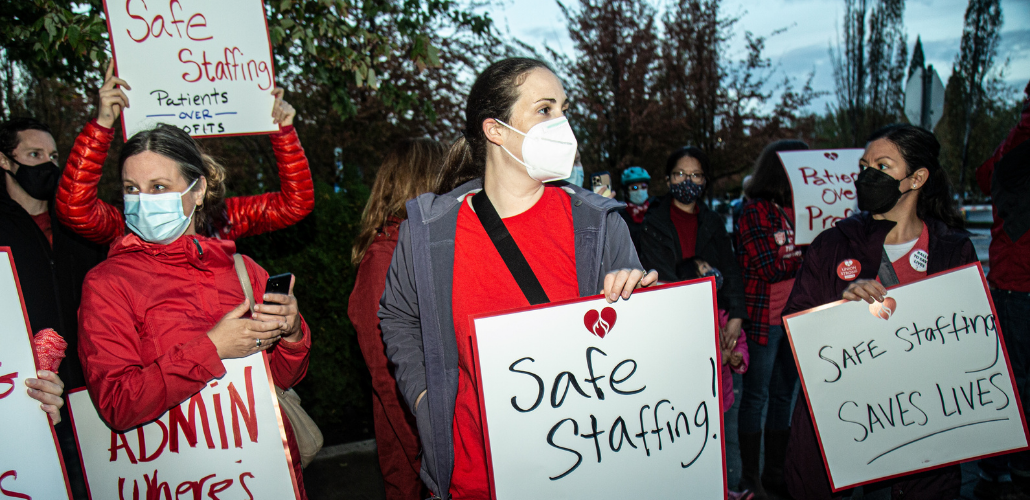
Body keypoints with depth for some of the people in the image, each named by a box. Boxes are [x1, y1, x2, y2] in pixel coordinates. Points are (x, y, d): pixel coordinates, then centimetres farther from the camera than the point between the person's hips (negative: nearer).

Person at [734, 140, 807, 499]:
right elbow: (770, 268, -15)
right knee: (756, 398, 3)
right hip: (762, 319, -7)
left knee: (783, 396, 14)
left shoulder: (797, 210, 11)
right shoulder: (753, 212, -9)